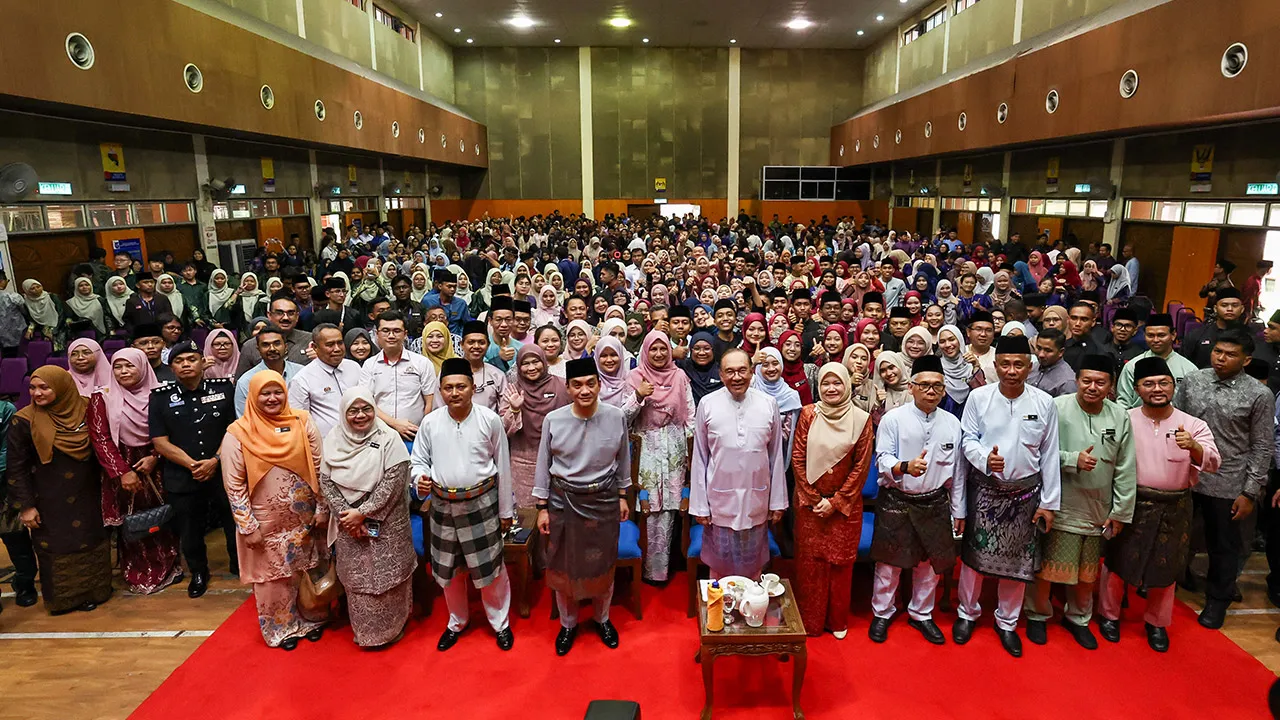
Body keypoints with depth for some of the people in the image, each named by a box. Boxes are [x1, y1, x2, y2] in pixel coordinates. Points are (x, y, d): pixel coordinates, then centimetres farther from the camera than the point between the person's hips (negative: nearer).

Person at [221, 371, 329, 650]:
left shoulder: (303, 422, -6)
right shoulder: (237, 434, -10)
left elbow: (319, 468, -1)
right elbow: (234, 485, -8)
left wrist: (322, 509, -1)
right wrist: (247, 527, -10)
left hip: (305, 519, 2)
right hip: (267, 524, -1)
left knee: (308, 572, 16)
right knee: (274, 577, 13)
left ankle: (311, 618, 38)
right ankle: (282, 627, 34)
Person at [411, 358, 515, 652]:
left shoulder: (490, 420, -9)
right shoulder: (430, 422, -4)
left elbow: (502, 466, -2)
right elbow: (419, 460, 7)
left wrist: (506, 510, 1)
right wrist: (420, 479, -17)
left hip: (482, 503, -2)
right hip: (443, 505, 3)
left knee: (490, 568, 7)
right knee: (448, 570, 17)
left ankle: (500, 622, 29)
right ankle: (457, 622, 40)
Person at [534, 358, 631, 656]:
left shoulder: (616, 416, -11)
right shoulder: (553, 420, -13)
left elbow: (623, 460, 4)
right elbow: (543, 466, -2)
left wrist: (622, 496, 9)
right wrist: (542, 508, 0)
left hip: (603, 500, 1)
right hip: (563, 500, 0)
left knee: (603, 564, 15)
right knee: (563, 565, 13)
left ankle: (602, 619, 42)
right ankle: (568, 623, 38)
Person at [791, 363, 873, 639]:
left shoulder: (861, 419, -5)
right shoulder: (808, 414, -4)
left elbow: (861, 465, -5)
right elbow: (797, 458, -3)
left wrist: (836, 501, -8)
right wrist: (812, 498, -6)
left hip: (844, 504, 0)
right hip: (810, 502, 1)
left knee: (840, 561, 10)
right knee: (809, 561, 7)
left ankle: (837, 620, 28)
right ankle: (809, 621, 23)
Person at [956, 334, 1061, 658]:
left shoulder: (1044, 403, -5)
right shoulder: (979, 397, -7)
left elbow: (1049, 455, -1)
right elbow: (968, 439, -1)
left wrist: (1048, 502, 0)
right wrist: (985, 458, -24)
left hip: (1025, 492, 1)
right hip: (985, 489, -1)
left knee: (1018, 559, 11)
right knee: (974, 553, 8)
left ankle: (1007, 621, 31)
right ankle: (967, 612, 29)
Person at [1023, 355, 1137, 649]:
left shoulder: (1120, 417, -1)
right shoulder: (1057, 408, -12)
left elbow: (1126, 470, 2)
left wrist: (1120, 512, 2)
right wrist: (1073, 459, -24)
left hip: (1099, 511, 4)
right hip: (1061, 507, -4)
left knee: (1088, 571, 17)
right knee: (1047, 567, 3)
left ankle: (1078, 618, 39)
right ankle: (1037, 614, 27)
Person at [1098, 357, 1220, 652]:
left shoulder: (1194, 426, -5)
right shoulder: (1125, 420, -6)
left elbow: (1212, 462, -17)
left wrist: (1193, 446, -38)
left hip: (1174, 508, 1)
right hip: (1131, 503, -1)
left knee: (1166, 566, 15)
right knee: (1117, 560, 9)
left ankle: (1157, 623, 37)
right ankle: (1109, 615, 31)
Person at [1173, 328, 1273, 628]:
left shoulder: (1259, 395, -8)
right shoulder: (1191, 380, -1)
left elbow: (1262, 448, -5)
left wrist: (1250, 493, -7)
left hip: (1225, 485, -2)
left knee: (1223, 546, 15)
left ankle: (1217, 600, 34)